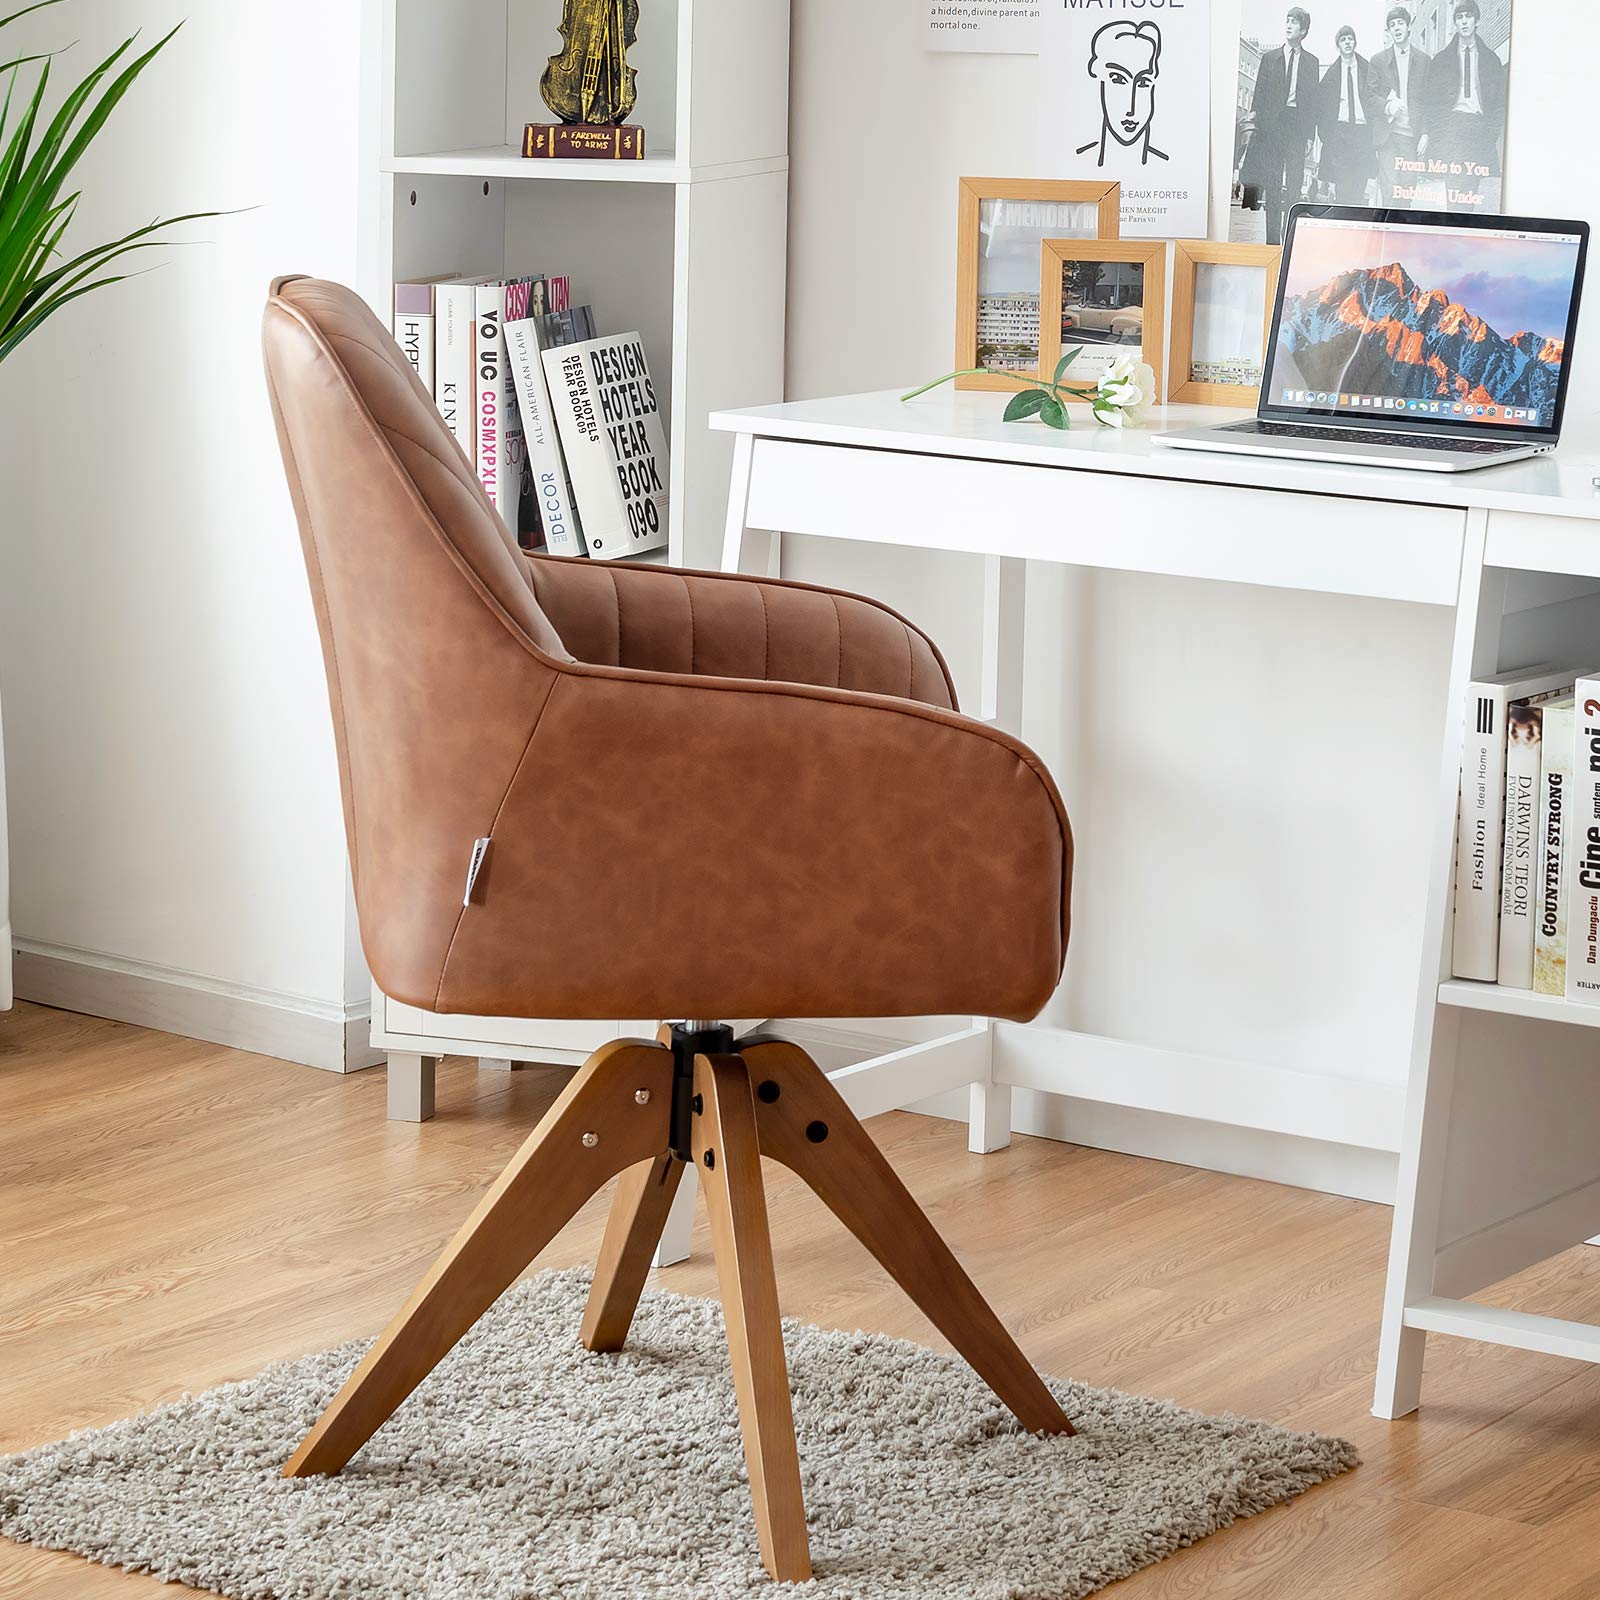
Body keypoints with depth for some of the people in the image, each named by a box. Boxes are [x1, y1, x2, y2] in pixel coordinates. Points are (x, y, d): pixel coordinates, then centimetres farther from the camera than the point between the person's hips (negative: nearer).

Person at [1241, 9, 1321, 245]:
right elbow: (1259, 93, 9)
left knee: (1295, 183, -6)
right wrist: (1256, 125, -1)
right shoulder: (1270, 58, 11)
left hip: (1297, 125, 0)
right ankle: (1272, 240, 2)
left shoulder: (1311, 62, 11)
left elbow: (1314, 100, 8)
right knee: (1272, 184, 0)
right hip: (1271, 126, 0)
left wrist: (1310, 135, 1)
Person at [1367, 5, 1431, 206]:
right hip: (1388, 135, -1)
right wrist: (1387, 105, -13)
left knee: (1408, 188, 0)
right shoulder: (1379, 60, 9)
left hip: (1413, 135, 1)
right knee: (1389, 191, -9)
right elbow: (1370, 96, 8)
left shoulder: (1424, 60, 9)